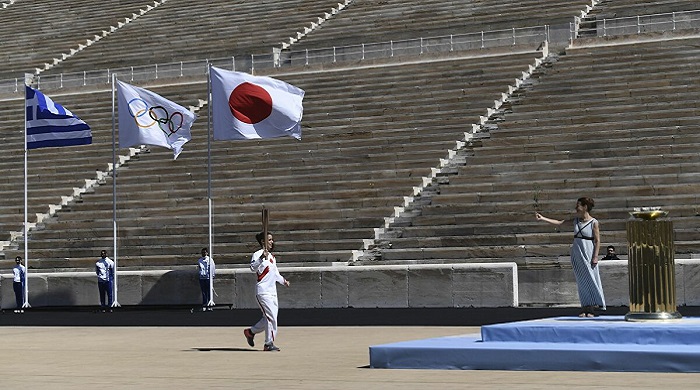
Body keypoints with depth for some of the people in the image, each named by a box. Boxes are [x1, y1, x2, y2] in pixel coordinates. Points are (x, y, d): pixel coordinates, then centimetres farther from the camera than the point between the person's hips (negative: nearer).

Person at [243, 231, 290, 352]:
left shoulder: (272, 256, 18)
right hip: (263, 291, -9)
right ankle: (269, 344, -5)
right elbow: (253, 268, -29)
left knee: (269, 318, 12)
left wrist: (283, 281, 16)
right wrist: (262, 258, -43)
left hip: (272, 291, 9)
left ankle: (250, 332, 29)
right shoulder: (258, 255, -10)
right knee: (271, 317, -12)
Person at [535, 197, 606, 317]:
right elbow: (559, 222, 9)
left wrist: (595, 257, -14)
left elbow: (597, 241, -7)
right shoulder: (576, 221, 9)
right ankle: (585, 307, 7)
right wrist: (543, 218, 4)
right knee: (581, 281, 5)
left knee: (590, 279, -5)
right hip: (577, 255, 6)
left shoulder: (594, 222, -6)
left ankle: (592, 309, -1)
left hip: (588, 255, -6)